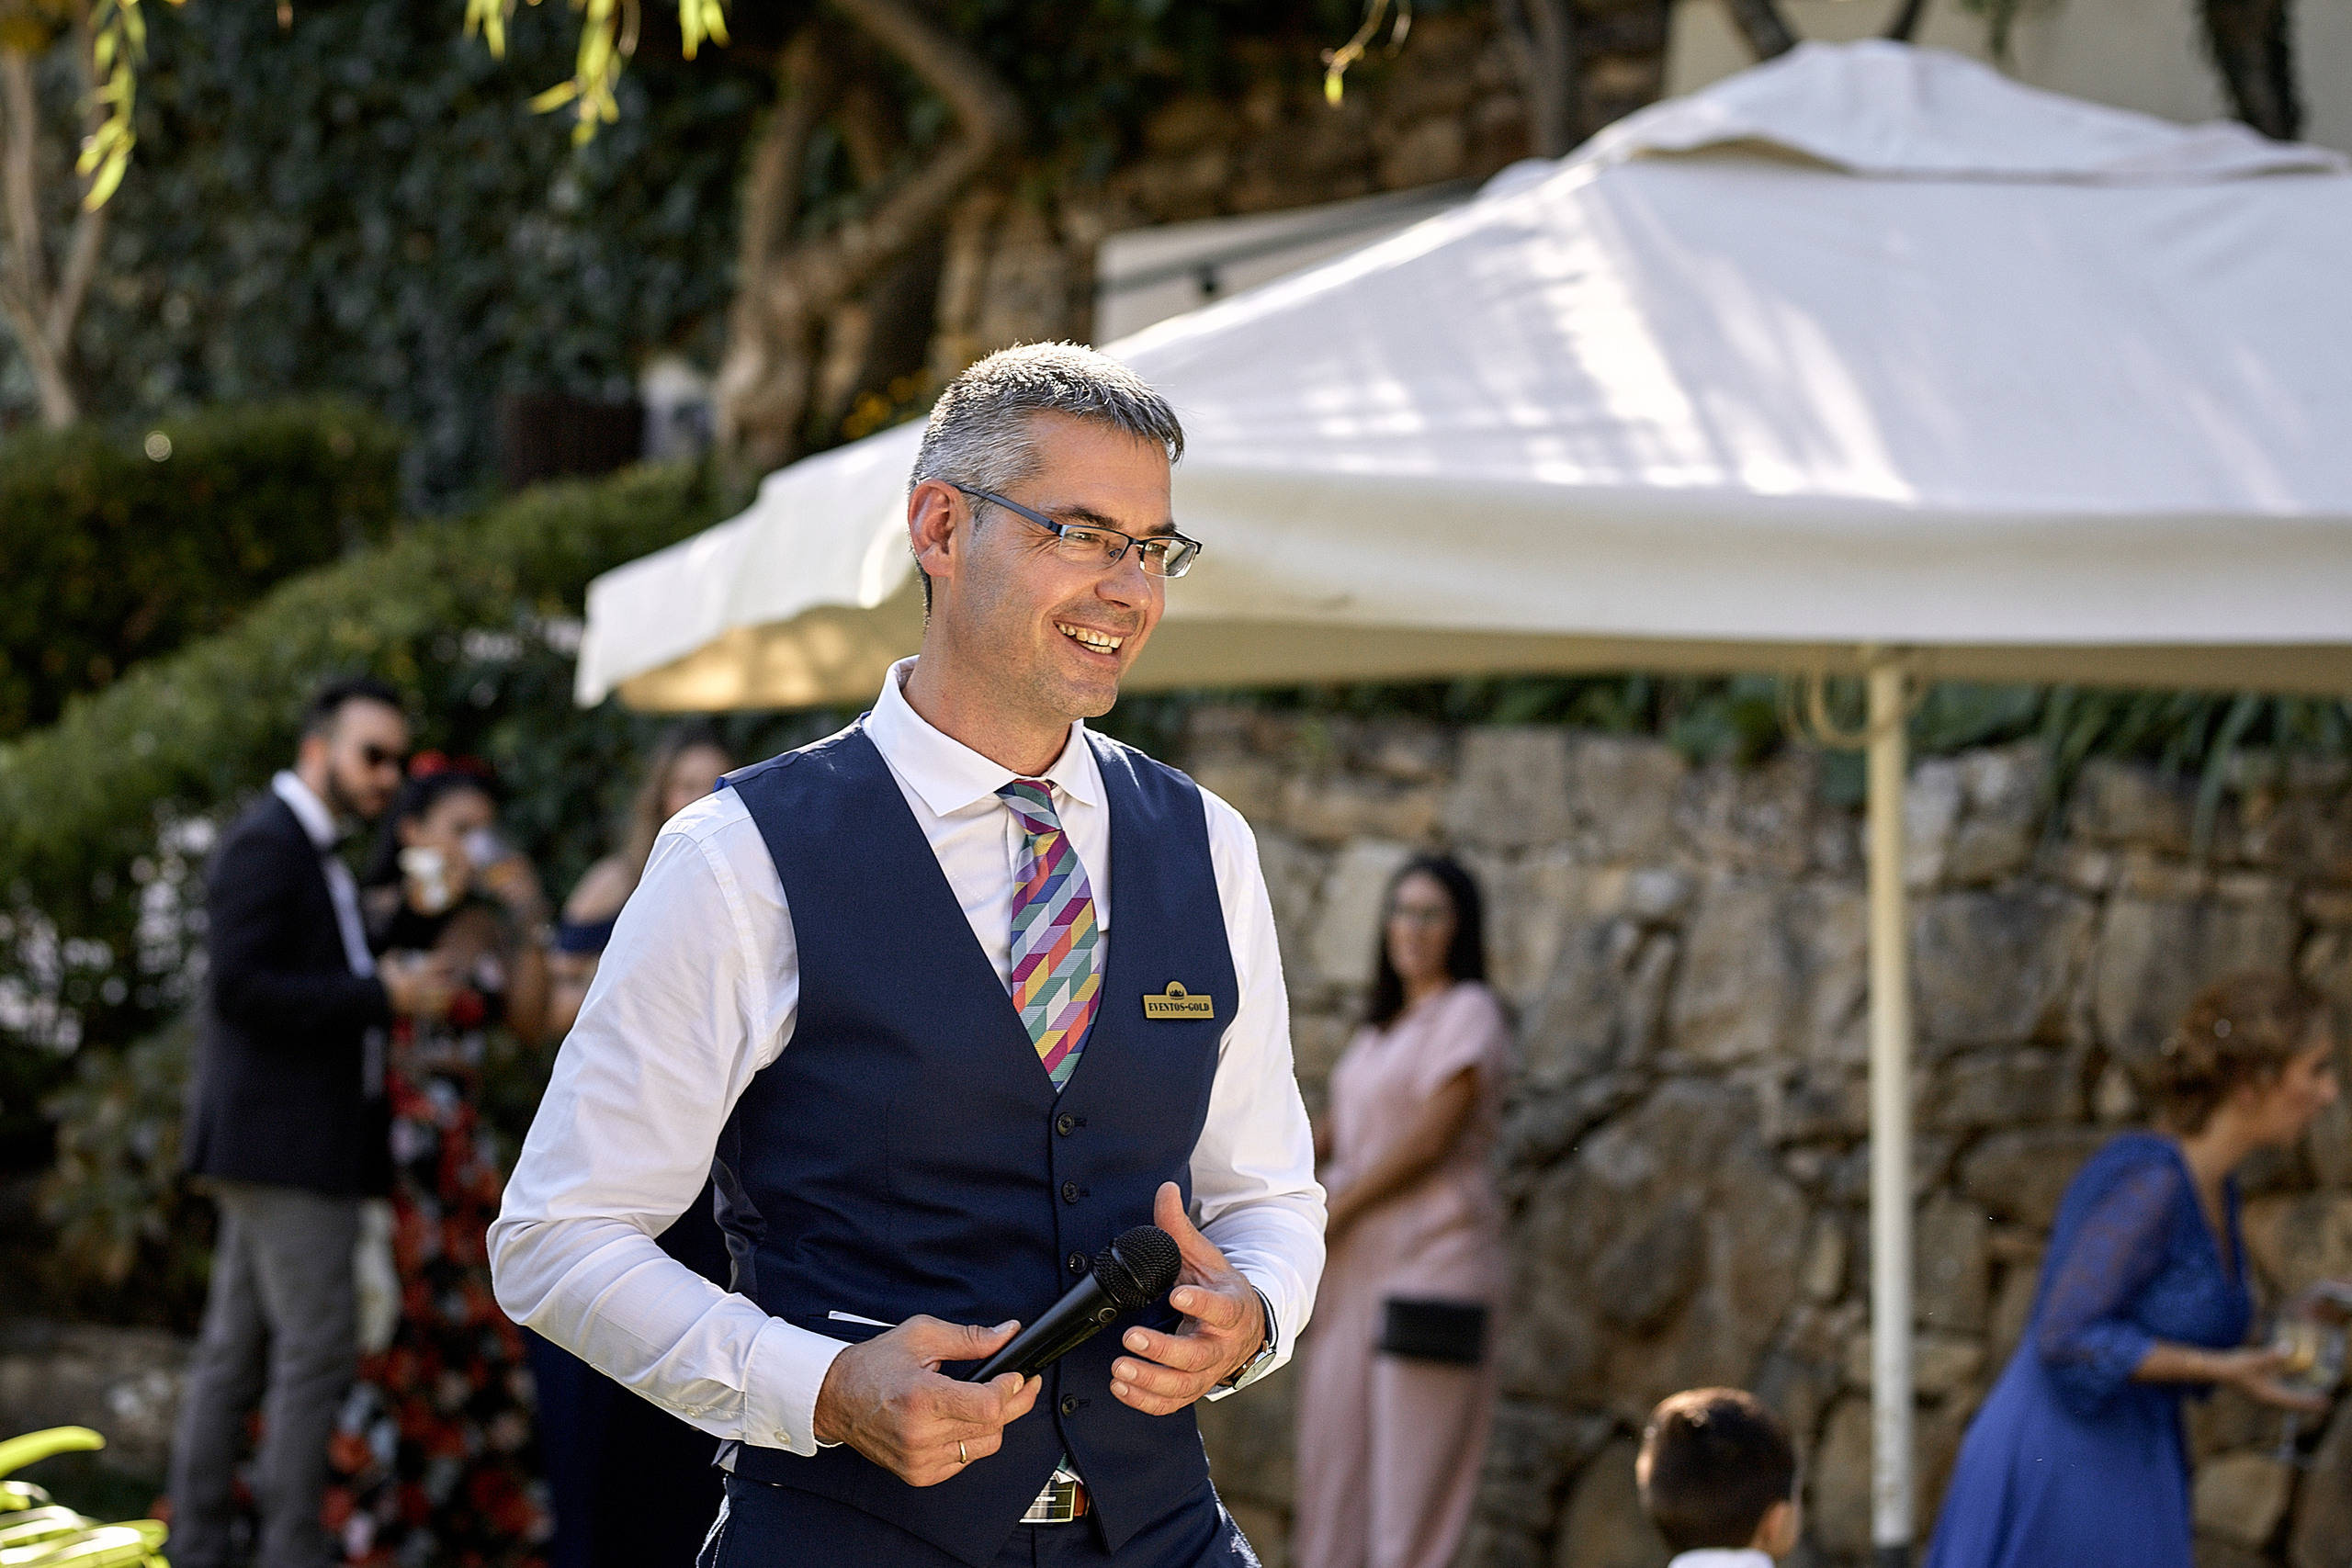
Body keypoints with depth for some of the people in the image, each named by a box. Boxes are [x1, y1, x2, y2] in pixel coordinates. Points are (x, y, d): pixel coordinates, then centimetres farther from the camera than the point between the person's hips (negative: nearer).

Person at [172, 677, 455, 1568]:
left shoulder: (311, 852, 20)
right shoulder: (267, 843, -11)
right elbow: (241, 987, -20)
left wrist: (397, 990, 9)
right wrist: (382, 995, -21)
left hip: (284, 1144, 10)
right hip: (284, 1139, -10)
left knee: (235, 1350, 10)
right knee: (318, 1350, -10)